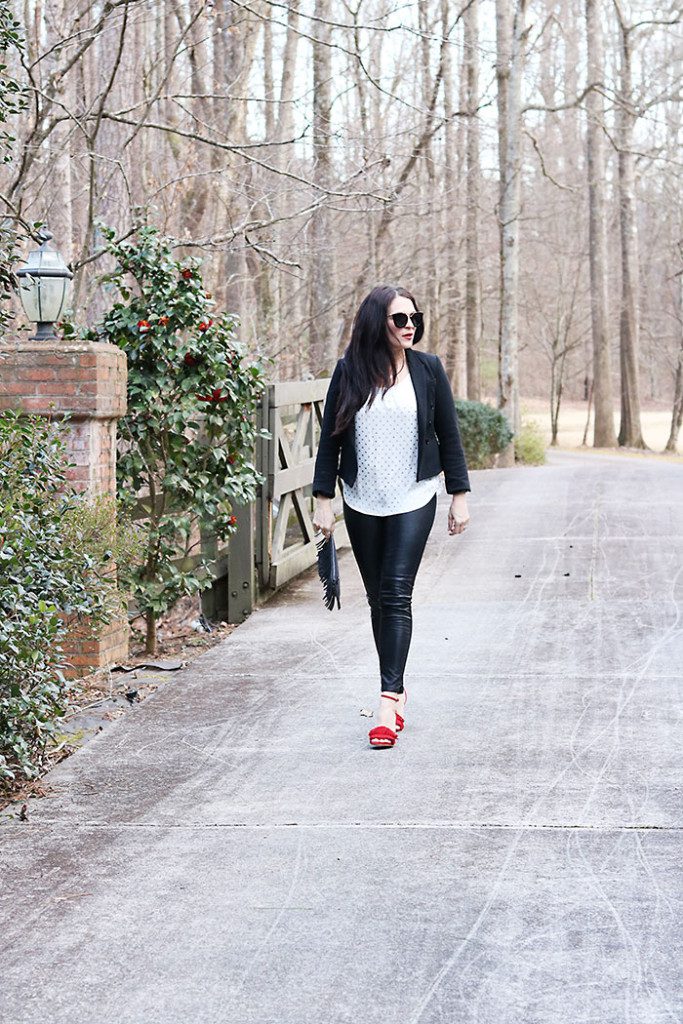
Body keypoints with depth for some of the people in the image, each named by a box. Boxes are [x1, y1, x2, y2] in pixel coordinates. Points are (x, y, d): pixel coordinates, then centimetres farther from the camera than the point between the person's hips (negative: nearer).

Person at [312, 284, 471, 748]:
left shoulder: (428, 368, 0)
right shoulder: (350, 371, -1)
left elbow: (449, 434, 4)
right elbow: (331, 437, 3)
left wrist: (460, 495, 3)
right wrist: (324, 499, 0)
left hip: (413, 500, -2)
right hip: (362, 502, 2)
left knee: (397, 593, -13)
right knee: (377, 598, 8)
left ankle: (389, 699, -18)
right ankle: (398, 691, 20)